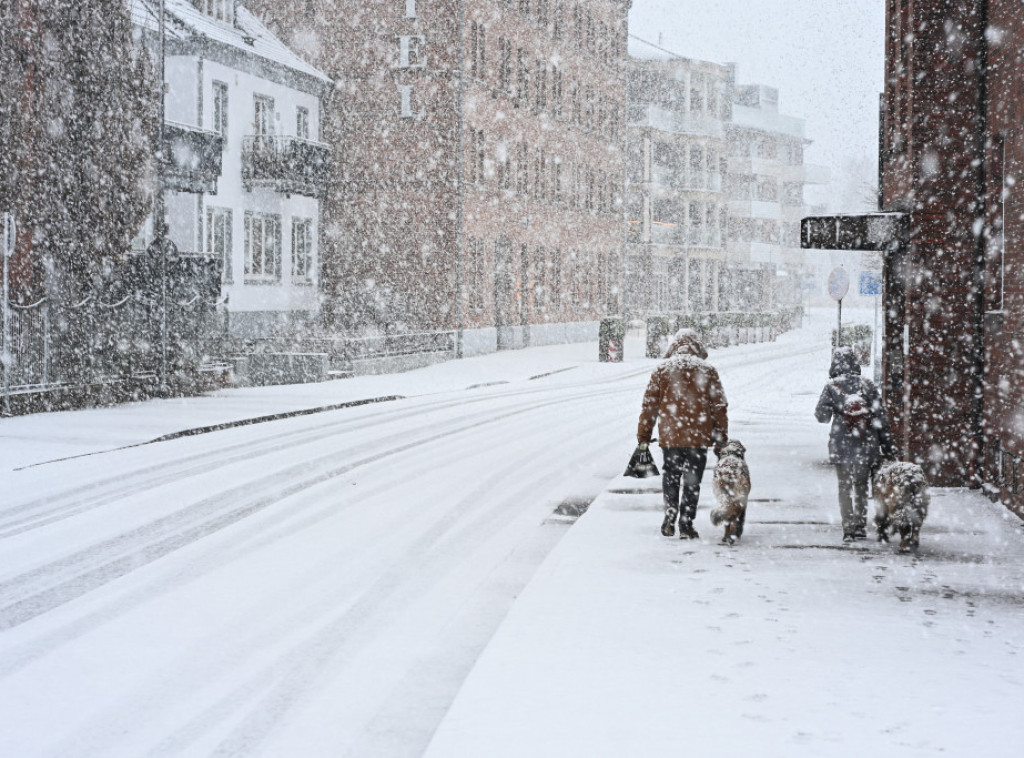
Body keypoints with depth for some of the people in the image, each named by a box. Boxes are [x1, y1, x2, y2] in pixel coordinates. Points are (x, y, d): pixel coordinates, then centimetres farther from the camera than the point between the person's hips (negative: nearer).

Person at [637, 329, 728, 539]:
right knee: (692, 482, 7)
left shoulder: (663, 369, 3)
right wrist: (721, 438, 10)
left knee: (670, 477, 17)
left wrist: (643, 437, 7)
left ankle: (670, 515, 4)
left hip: (670, 436, 0)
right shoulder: (707, 370, 3)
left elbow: (649, 404, 2)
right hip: (699, 437, 0)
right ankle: (686, 526, 6)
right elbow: (719, 407, 4)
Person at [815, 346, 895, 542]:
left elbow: (822, 416, -2)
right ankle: (861, 527, 19)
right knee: (861, 486, 16)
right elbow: (881, 417, 0)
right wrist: (887, 446, 6)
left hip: (841, 447, -2)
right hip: (867, 447, 2)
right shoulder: (868, 385, -2)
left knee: (845, 487, 7)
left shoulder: (832, 387, -7)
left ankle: (848, 530, 2)